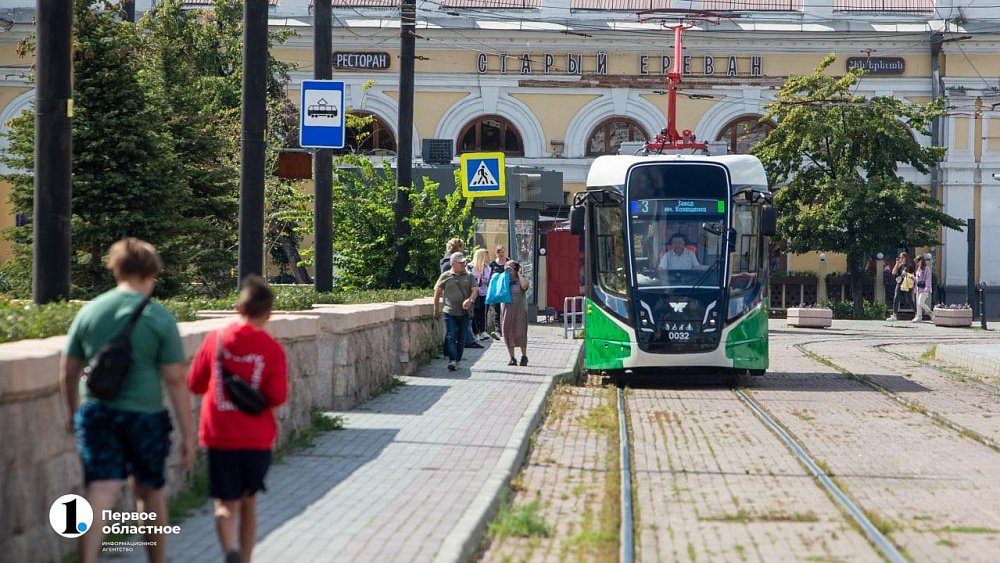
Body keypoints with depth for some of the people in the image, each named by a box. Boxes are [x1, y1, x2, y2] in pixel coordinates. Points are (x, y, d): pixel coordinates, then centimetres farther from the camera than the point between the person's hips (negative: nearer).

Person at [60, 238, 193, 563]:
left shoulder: (89, 312, 3)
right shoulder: (159, 318, -6)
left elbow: (67, 373, 10)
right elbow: (175, 380, -8)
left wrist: (73, 414, 26)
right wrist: (188, 434, -3)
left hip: (96, 412, 2)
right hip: (145, 414, -1)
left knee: (99, 497, -3)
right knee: (149, 493, 17)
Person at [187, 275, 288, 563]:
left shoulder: (215, 339, -2)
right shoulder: (272, 349, -7)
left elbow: (195, 383, 6)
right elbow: (278, 396, -12)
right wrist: (257, 396, 8)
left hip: (220, 435, 0)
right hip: (257, 438, 0)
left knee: (226, 503, 0)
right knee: (249, 499, 19)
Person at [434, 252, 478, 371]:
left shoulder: (469, 276, 8)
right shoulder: (446, 276, 3)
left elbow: (475, 290, 0)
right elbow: (437, 292, 8)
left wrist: (470, 300, -22)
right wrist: (436, 309, 7)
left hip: (464, 312, 2)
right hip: (450, 312, -2)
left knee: (461, 338, 7)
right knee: (450, 336, -13)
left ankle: (457, 361, 17)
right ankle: (452, 360, -20)